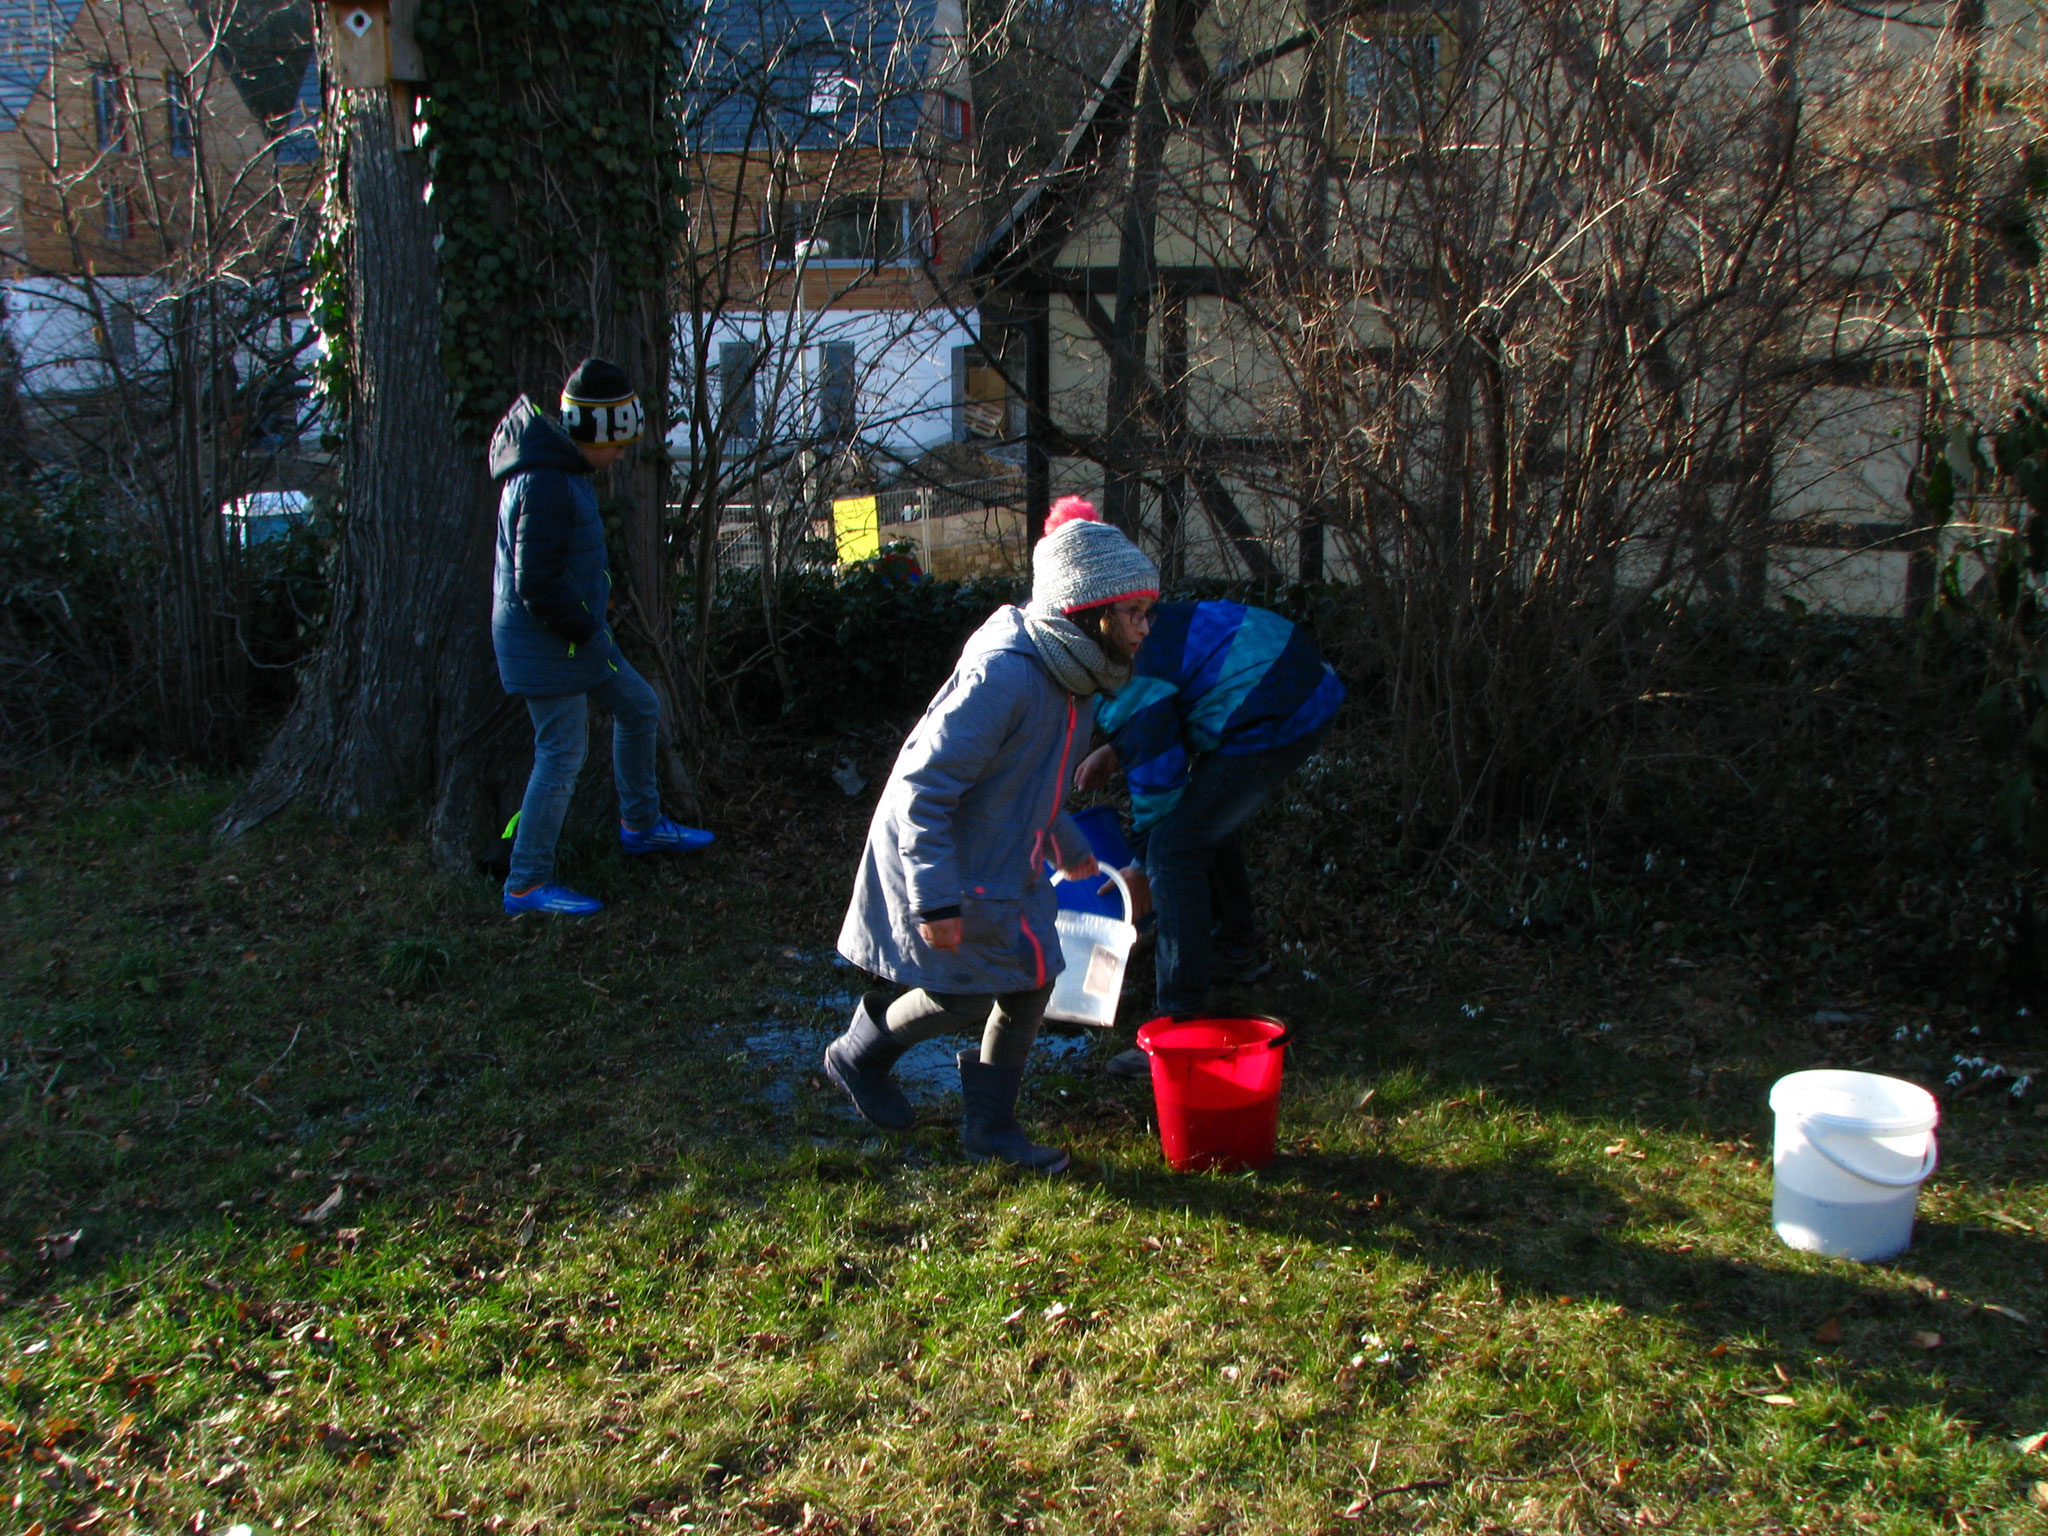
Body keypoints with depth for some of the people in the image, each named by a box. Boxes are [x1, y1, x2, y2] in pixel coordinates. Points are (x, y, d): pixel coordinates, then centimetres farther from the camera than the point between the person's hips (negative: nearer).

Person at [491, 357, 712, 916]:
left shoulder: (563, 471, 10)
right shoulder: (546, 486, -24)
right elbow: (538, 586, -27)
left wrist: (593, 618, 11)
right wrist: (589, 631, -16)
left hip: (577, 633, 10)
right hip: (546, 642, -10)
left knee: (639, 708, 19)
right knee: (562, 753, -4)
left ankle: (641, 825, 36)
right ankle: (526, 885, 6)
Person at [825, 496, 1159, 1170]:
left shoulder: (1076, 675, 3)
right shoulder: (1003, 674, -29)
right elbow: (921, 787, -29)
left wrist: (1069, 849, 34)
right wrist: (936, 901, -31)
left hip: (1006, 865, 9)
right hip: (948, 866, -9)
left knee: (1030, 977, 8)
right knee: (965, 996, -2)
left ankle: (990, 1125, 24)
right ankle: (859, 1055, 25)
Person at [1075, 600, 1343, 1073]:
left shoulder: (1119, 681, -16)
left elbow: (1156, 777, -12)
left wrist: (1141, 869, 3)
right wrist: (1113, 752, 15)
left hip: (1272, 722, -11)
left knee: (1176, 848, -11)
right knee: (1208, 821, 27)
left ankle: (1181, 1021, -12)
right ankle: (1238, 950, 45)